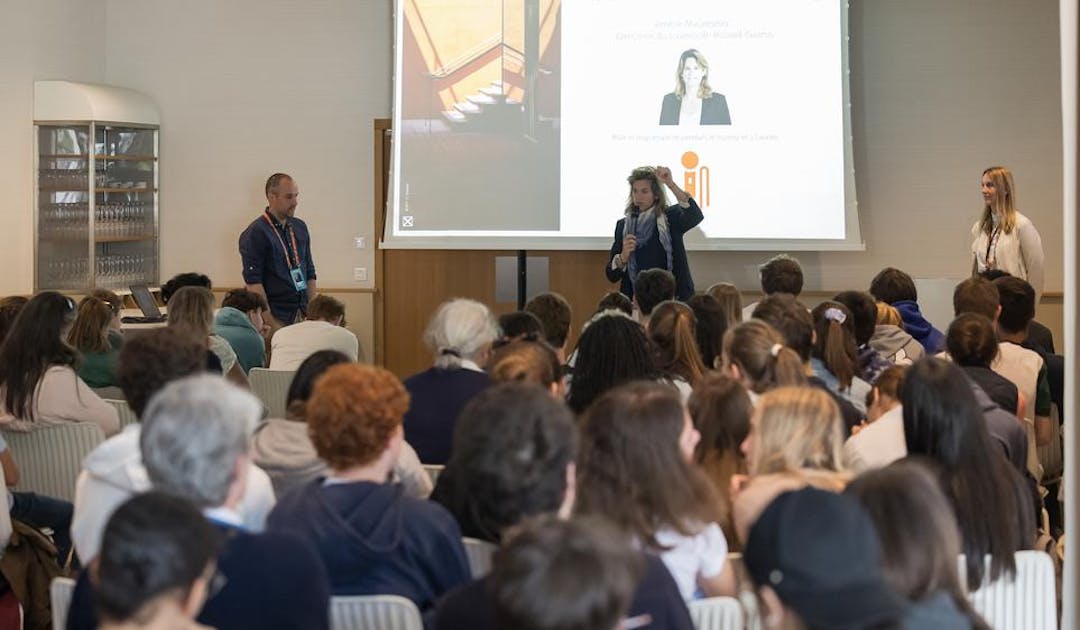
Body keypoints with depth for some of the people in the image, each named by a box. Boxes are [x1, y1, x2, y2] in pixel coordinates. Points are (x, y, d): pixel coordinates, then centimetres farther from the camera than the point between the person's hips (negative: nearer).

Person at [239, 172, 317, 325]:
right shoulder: (255, 233, -7)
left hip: (302, 315, 6)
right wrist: (270, 323, -17)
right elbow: (253, 283, -12)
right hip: (276, 318, -6)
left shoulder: (300, 227, 14)